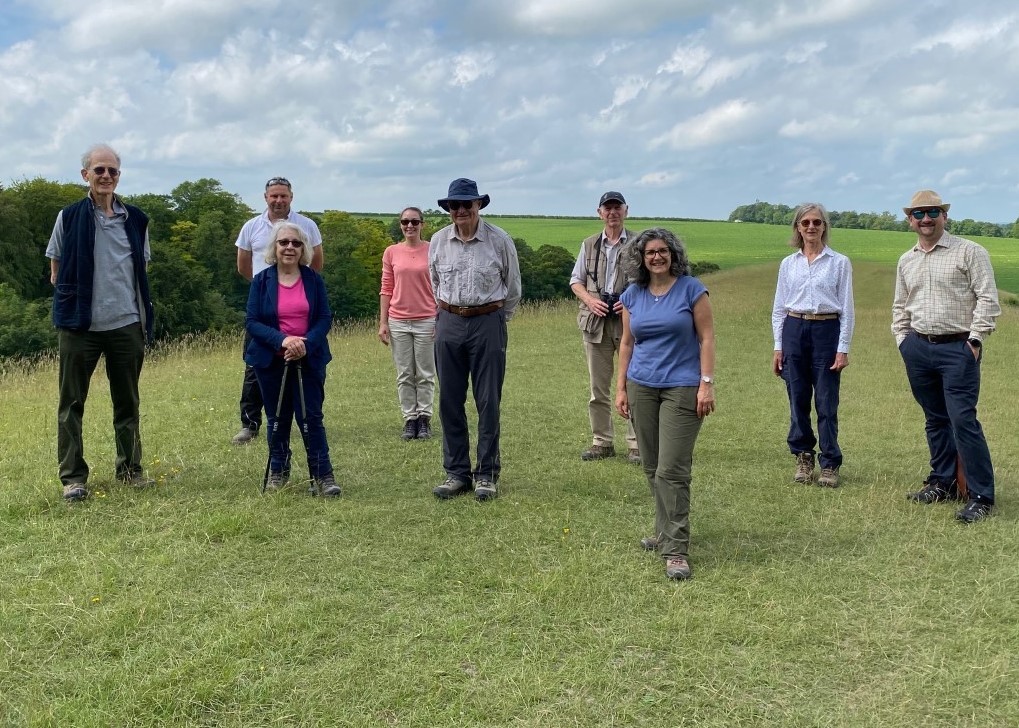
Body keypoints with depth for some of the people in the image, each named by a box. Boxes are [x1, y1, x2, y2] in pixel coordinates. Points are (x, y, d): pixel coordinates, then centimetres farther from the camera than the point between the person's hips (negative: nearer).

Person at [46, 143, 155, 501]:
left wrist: (144, 316, 6)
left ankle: (130, 468, 24)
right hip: (79, 325, -2)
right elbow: (56, 273, 6)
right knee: (72, 402, 3)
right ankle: (72, 476, 11)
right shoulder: (69, 217, -1)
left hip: (127, 324, 2)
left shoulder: (135, 219, 5)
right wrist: (72, 302, -3)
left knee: (128, 401, 11)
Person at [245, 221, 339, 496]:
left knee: (311, 418, -3)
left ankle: (323, 475, 3)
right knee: (277, 419, 12)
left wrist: (307, 343, -19)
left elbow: (325, 318, -2)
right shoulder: (261, 281, -1)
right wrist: (282, 339, -22)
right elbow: (251, 322, -7)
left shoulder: (313, 279, 1)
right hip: (271, 361, 1)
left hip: (309, 360, -1)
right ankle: (278, 471, 27)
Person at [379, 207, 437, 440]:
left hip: (426, 320, -2)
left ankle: (424, 419, 15)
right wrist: (383, 322, 1)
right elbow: (386, 290, 6)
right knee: (404, 375, 7)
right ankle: (410, 419, 14)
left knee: (425, 374, 5)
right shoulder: (391, 252, 4)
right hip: (398, 322, 2)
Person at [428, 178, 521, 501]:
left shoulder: (500, 240, -3)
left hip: (488, 322, -3)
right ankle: (456, 472, 15)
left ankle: (487, 474, 9)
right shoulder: (438, 241, 5)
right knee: (449, 401, 5)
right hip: (449, 323, 3)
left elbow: (513, 287, 9)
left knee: (488, 402, -1)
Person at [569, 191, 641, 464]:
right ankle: (602, 442, 16)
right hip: (596, 322, 3)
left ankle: (636, 444, 4)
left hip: (629, 321, -3)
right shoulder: (589, 245, 13)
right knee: (598, 387, 7)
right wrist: (590, 300, -5)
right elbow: (575, 280, 15)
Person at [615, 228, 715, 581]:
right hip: (642, 387, 5)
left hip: (682, 387, -4)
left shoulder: (691, 289, -3)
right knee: (652, 467, 10)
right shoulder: (632, 295, 8)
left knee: (671, 470, -11)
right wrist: (621, 388, 9)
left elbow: (706, 338, -4)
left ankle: (676, 550, -6)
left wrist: (707, 383, -11)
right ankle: (666, 532, 26)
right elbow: (627, 343, 13)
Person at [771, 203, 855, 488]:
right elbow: (778, 308, 10)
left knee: (826, 402, -1)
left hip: (827, 331, -2)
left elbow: (847, 309, 0)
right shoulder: (788, 264, 8)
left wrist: (843, 349, -6)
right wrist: (778, 347, 4)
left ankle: (830, 465, 9)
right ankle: (803, 457, 21)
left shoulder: (839, 262, 1)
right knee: (798, 399, 6)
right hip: (794, 331, 3)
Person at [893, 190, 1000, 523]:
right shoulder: (906, 261, 14)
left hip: (957, 348, -6)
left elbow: (987, 299, -7)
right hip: (918, 348, 6)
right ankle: (943, 483, 24)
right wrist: (902, 340, 13)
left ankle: (981, 497, -5)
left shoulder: (968, 252, -3)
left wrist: (975, 340, -12)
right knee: (935, 420, 13)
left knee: (963, 420, -11)